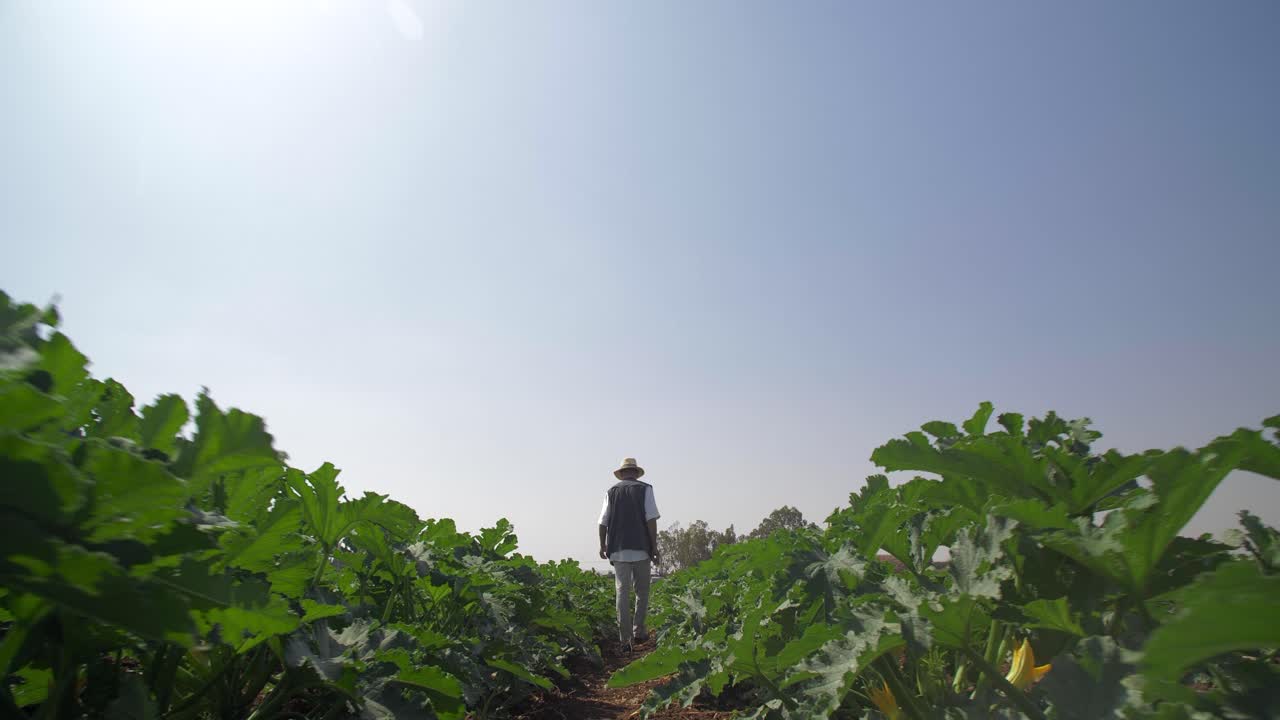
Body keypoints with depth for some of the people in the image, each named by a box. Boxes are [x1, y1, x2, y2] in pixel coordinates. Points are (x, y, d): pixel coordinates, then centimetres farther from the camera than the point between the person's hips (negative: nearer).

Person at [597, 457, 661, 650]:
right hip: (641, 548, -1)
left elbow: (603, 522, 5)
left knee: (622, 592, 3)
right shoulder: (645, 489, 1)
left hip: (618, 550, 1)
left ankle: (625, 638, 2)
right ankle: (638, 630, 17)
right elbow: (651, 519, -7)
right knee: (642, 591, 14)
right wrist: (654, 547, -3)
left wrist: (603, 546, 17)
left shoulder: (611, 491, 7)